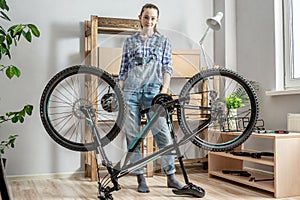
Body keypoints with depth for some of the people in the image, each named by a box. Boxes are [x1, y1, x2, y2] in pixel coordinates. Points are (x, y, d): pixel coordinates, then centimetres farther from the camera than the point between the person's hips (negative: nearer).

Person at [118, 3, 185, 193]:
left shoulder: (163, 41, 14)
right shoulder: (130, 41, 15)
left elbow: (167, 68, 7)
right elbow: (123, 70, 14)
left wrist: (164, 90, -7)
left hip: (153, 91, -1)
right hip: (131, 91, 2)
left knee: (162, 133, -10)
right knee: (132, 135, 0)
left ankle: (171, 176, 2)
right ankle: (140, 178, 10)